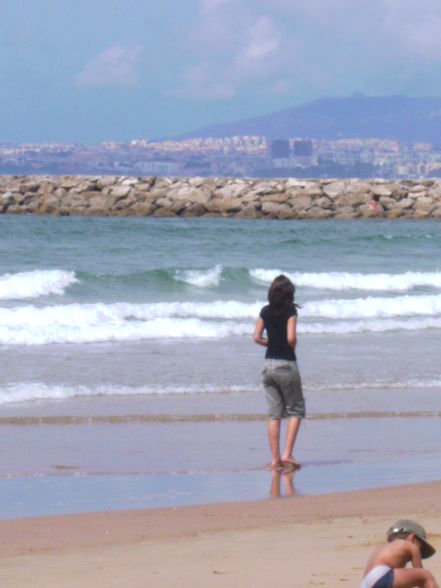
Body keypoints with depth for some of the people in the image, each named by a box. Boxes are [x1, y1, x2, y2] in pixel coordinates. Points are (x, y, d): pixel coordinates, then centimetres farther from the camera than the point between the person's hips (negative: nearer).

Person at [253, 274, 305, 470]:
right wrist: (292, 348, 2)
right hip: (286, 364, -5)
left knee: (274, 413, 8)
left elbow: (257, 338, 2)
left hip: (268, 364, 5)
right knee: (295, 410, 7)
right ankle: (287, 454, -4)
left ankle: (275, 458, 5)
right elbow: (291, 338, -18)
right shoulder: (290, 310, -10)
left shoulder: (265, 311, 5)